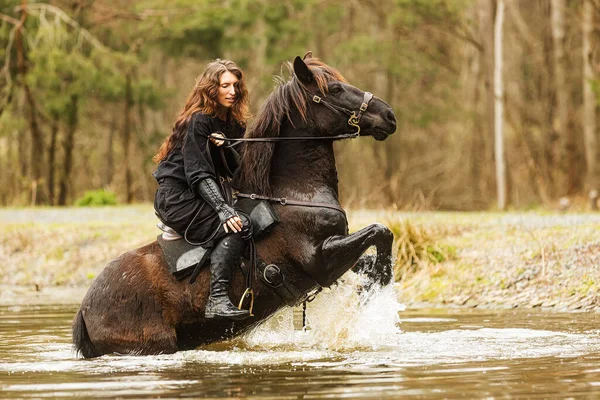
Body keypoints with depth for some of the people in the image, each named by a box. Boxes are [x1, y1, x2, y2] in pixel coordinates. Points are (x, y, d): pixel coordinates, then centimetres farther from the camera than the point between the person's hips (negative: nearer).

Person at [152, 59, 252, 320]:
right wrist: (223, 209, -32)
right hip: (177, 197, -10)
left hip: (202, 195, 10)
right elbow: (198, 174, -21)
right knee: (238, 226, -27)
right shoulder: (198, 121, -14)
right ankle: (217, 299, -34)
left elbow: (239, 167, 8)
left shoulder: (233, 122, 11)